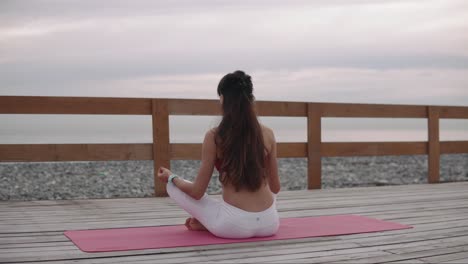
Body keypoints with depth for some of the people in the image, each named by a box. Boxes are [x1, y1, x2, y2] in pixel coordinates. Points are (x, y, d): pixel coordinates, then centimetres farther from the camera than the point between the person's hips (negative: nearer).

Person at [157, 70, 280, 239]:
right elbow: (275, 188, 11)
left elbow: (198, 192, -4)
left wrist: (171, 178, 16)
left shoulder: (214, 136, -8)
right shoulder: (267, 134, 2)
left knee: (172, 185, 15)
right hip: (269, 224, 2)